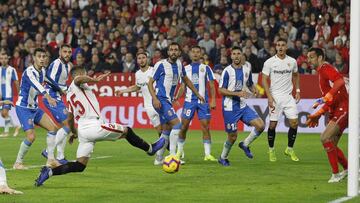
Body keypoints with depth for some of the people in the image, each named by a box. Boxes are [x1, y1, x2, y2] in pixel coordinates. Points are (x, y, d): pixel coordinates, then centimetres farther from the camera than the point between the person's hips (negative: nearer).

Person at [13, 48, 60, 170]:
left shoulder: (43, 71, 4)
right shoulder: (29, 72, -23)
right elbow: (36, 85, -43)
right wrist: (48, 97, -57)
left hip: (34, 108, 9)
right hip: (23, 108, -9)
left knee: (53, 128, 2)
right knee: (31, 136, -18)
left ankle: (50, 159, 8)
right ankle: (18, 163, -1)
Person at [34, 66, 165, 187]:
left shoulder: (69, 94, 23)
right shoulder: (78, 84, 0)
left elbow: (70, 118, 31)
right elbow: (78, 78, -29)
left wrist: (74, 133, 44)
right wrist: (95, 80, -22)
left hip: (82, 130, 8)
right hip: (94, 126, -8)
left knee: (79, 165, 5)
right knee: (127, 131, 11)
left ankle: (50, 171, -11)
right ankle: (150, 148, 27)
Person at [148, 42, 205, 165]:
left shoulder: (179, 65, 9)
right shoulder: (161, 65, -11)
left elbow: (186, 80, 25)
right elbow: (150, 82, -9)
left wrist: (197, 94, 27)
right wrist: (155, 98, -21)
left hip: (168, 101, 8)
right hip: (161, 100, -8)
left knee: (167, 130, 11)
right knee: (177, 124, -18)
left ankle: (158, 159, 18)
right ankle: (172, 155, -16)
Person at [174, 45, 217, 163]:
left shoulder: (205, 68, 7)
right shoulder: (186, 68, 12)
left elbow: (211, 86, 5)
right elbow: (183, 86, 12)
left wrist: (213, 100, -6)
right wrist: (177, 97, -4)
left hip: (203, 101, -1)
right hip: (189, 100, 1)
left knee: (205, 127, -7)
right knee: (184, 126, -2)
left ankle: (207, 154, -6)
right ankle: (179, 152, 11)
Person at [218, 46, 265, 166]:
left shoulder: (246, 70, 6)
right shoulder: (227, 71, -11)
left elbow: (250, 85, 20)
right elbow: (221, 90, -13)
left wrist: (254, 90, -4)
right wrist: (237, 93, -23)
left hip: (243, 106, 5)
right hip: (230, 108, -5)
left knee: (260, 125, -11)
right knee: (233, 136, 0)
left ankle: (245, 144, 11)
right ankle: (223, 158, 24)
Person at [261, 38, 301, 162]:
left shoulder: (292, 61, 5)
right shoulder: (269, 62, -4)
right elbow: (264, 80, -3)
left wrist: (297, 90, 13)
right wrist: (269, 96, -13)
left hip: (288, 96, 3)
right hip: (275, 96, -3)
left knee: (294, 122, -6)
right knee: (273, 124, -2)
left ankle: (290, 149, 9)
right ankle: (271, 150, 14)